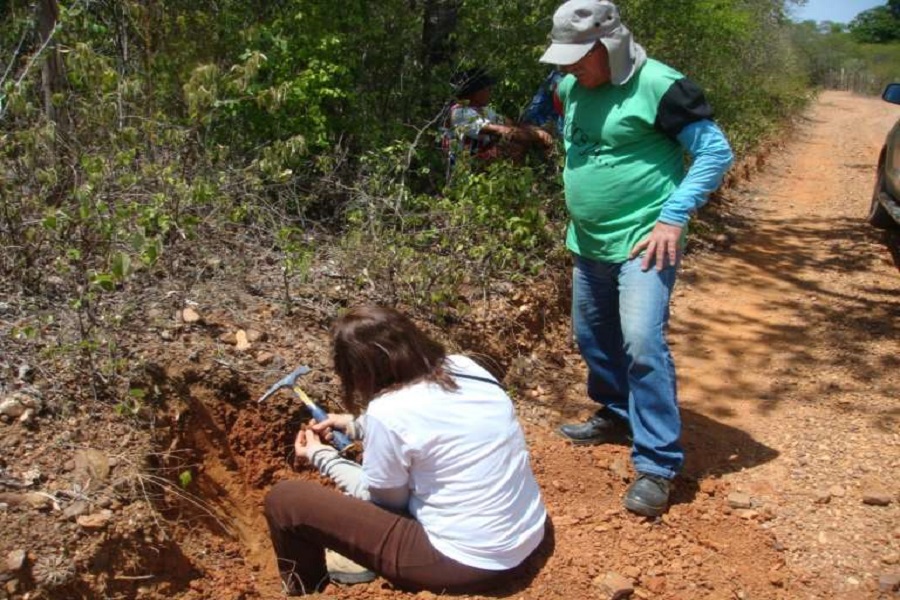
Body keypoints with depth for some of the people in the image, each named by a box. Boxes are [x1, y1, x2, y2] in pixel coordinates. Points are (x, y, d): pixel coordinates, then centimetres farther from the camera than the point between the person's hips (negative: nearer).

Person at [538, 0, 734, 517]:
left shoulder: (659, 86, -15)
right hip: (589, 244, 8)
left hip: (643, 242, -8)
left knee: (643, 344, -17)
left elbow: (716, 151, -12)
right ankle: (617, 416, 40)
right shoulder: (572, 88, 7)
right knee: (594, 338, 17)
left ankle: (658, 464, -7)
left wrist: (674, 217, -19)